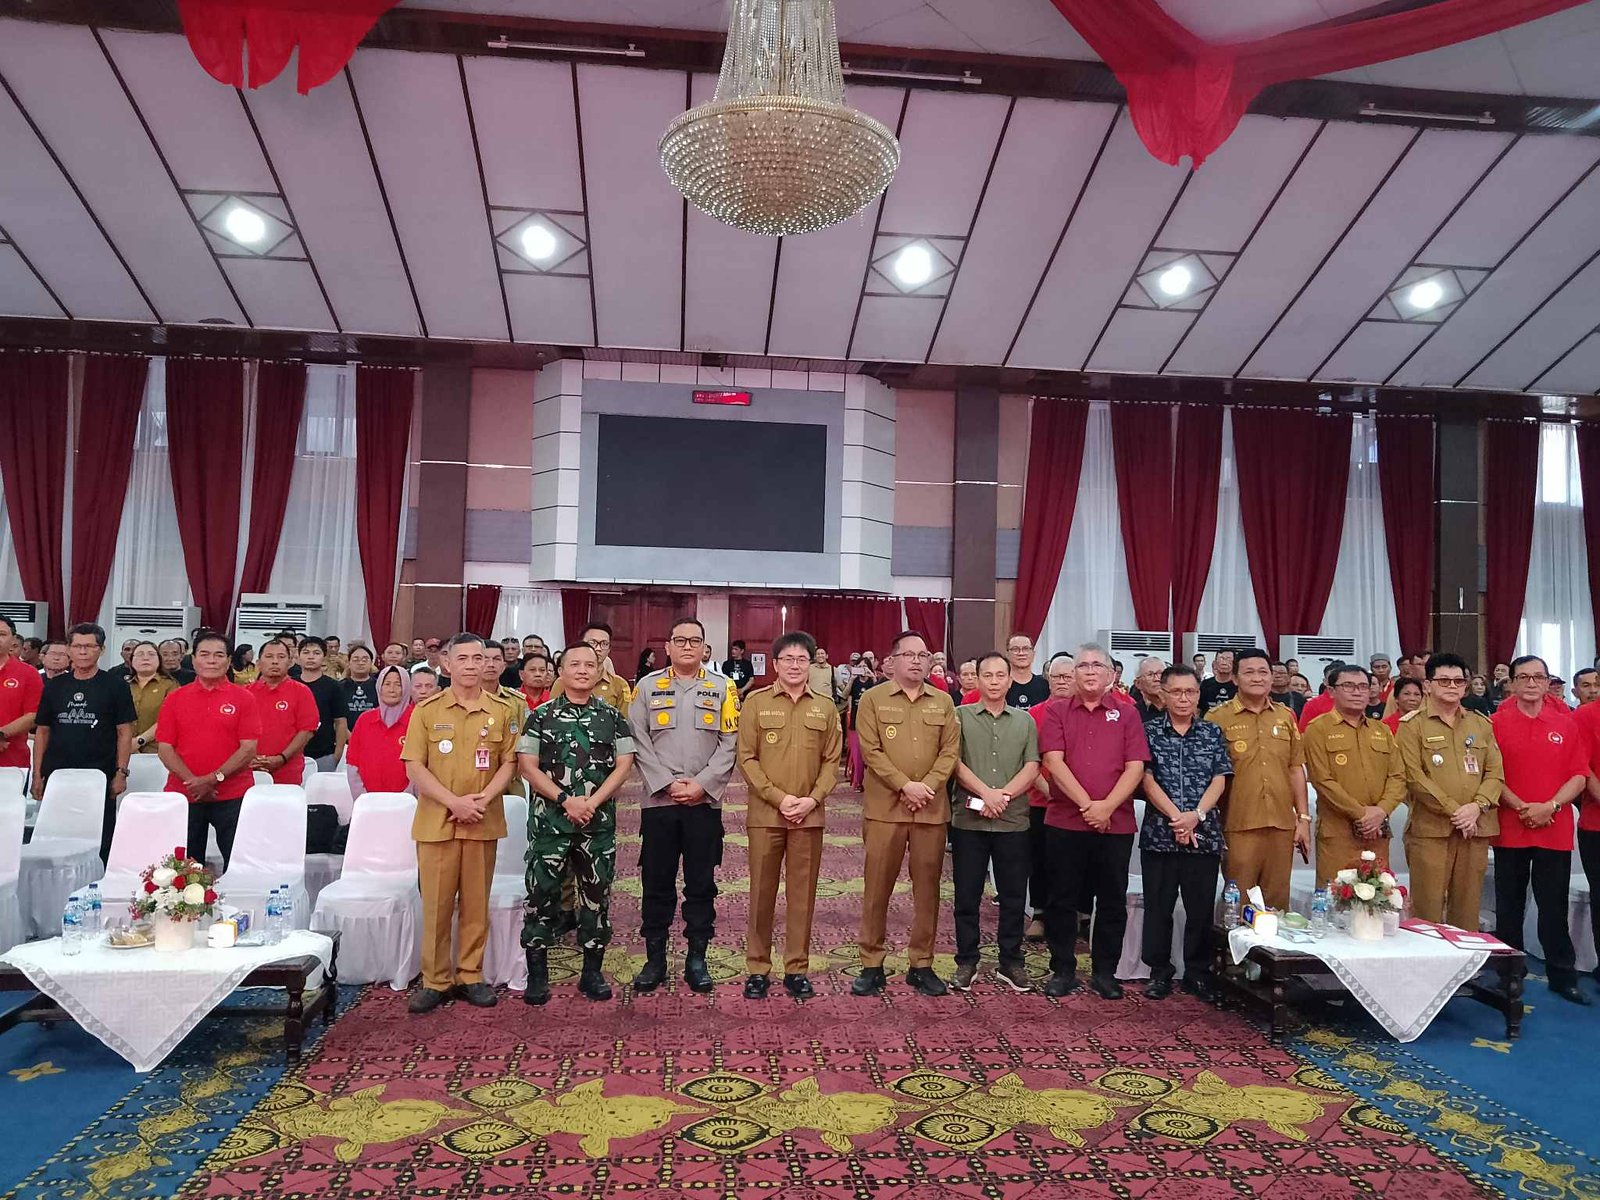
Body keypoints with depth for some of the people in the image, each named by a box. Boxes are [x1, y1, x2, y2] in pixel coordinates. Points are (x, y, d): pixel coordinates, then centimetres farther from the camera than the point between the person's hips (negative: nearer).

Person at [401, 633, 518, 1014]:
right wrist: (454, 802, -13)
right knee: (436, 903, 3)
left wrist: (484, 798, -11)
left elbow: (508, 762, 6)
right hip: (436, 821, -1)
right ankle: (435, 980, 14)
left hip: (484, 822, 1)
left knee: (477, 902, 7)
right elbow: (415, 767, -3)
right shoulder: (427, 710, 1)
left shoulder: (501, 712, 5)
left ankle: (471, 976, 19)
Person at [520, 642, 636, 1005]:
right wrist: (564, 800, -13)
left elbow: (623, 765, 1)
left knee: (597, 893, 7)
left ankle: (593, 971, 19)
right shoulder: (541, 715, 2)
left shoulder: (612, 716, 5)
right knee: (542, 892, 2)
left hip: (599, 821, 1)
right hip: (550, 820, -1)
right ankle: (537, 973, 13)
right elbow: (527, 765, -3)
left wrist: (592, 802, -12)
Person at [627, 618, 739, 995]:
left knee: (701, 883, 6)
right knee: (656, 882, 6)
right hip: (658, 800, 0)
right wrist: (668, 784, -10)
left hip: (705, 801, 0)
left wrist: (701, 785, -10)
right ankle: (655, 959, 18)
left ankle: (697, 959, 18)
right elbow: (639, 742, -1)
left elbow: (730, 743, 0)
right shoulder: (648, 686, 5)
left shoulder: (723, 688, 6)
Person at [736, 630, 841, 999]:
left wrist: (812, 799, -8)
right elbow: (746, 758, -3)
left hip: (809, 815, 2)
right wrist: (779, 798, -11)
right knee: (762, 891, 5)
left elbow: (832, 761, 6)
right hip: (765, 813, -1)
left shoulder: (825, 707, 6)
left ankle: (797, 969, 18)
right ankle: (757, 969, 16)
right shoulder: (756, 702, 0)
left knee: (802, 893, 7)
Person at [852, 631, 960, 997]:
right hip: (885, 807, -2)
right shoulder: (873, 699, 2)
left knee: (927, 888, 8)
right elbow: (871, 751, -6)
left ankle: (921, 964, 20)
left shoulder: (943, 702, 10)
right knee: (877, 887, 2)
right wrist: (905, 785, -14)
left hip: (932, 809, 3)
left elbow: (951, 752, 4)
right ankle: (871, 964, 13)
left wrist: (926, 787, -10)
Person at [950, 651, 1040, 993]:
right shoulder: (961, 716, 4)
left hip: (1013, 821, 2)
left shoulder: (1025, 721, 10)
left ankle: (1011, 963, 22)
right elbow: (954, 762, -6)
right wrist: (986, 793, -16)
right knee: (967, 895, 6)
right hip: (969, 821, -2)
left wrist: (1004, 794, -13)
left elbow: (1031, 767, 1)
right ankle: (966, 962, 18)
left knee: (1014, 897, 9)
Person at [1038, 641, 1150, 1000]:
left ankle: (1104, 972, 21)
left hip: (1116, 822, 1)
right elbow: (1054, 762, -7)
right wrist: (1087, 804, -15)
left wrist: (1107, 806, -14)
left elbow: (1135, 768, -3)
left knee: (1112, 900, 8)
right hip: (1065, 820, 0)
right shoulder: (1057, 712, 4)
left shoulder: (1127, 713, 5)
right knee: (1063, 899, 6)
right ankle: (1063, 970, 18)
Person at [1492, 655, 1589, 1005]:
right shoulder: (1496, 724, -1)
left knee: (1555, 907, 8)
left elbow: (1579, 776, 2)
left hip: (1555, 830, 1)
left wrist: (1551, 806, -12)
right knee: (1509, 906, 9)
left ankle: (1563, 976, 20)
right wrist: (1521, 808, -14)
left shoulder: (1566, 725, 6)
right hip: (1510, 830, -1)